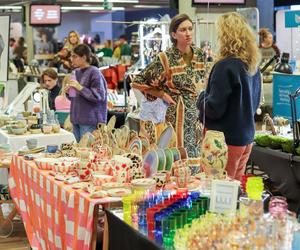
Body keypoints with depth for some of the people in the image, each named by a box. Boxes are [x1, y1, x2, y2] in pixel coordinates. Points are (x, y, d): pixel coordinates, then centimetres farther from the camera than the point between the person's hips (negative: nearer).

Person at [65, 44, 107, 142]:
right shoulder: (76, 72, 12)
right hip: (76, 119, 8)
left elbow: (99, 96, -16)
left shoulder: (94, 73, -10)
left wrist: (80, 88, -19)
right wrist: (68, 92, 2)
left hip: (89, 121, -7)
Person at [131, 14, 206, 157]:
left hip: (197, 116, 5)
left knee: (195, 156, 9)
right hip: (174, 115, -5)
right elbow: (137, 82, -6)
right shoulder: (165, 59, -11)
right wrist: (163, 95, -7)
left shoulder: (200, 55, 3)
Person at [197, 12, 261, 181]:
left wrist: (201, 97, 0)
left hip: (227, 139, -8)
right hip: (246, 137, 8)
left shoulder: (225, 66, -20)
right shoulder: (252, 65, 5)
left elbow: (213, 108, -18)